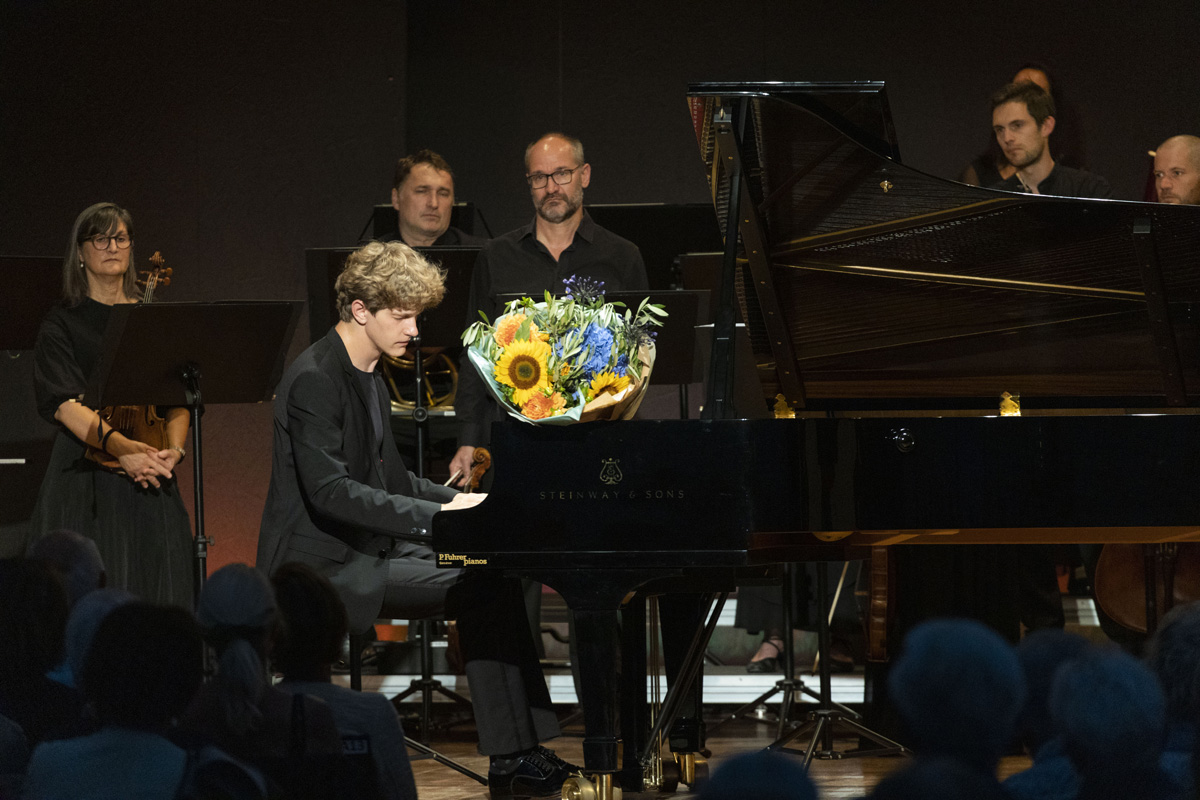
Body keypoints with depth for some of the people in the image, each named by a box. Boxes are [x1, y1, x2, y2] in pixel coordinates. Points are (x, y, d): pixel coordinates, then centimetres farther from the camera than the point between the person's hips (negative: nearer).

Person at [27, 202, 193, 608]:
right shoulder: (63, 324, 5)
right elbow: (63, 403, -9)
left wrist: (174, 447, -13)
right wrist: (118, 444, -25)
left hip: (152, 482, 3)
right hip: (86, 477, -3)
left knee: (156, 595, -4)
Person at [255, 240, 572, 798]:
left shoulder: (368, 380, 16)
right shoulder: (315, 380, -16)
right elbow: (329, 491, -25)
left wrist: (459, 501, 6)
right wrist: (433, 516, -29)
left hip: (369, 553, 10)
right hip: (324, 564, -10)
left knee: (495, 578, -8)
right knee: (482, 589, -21)